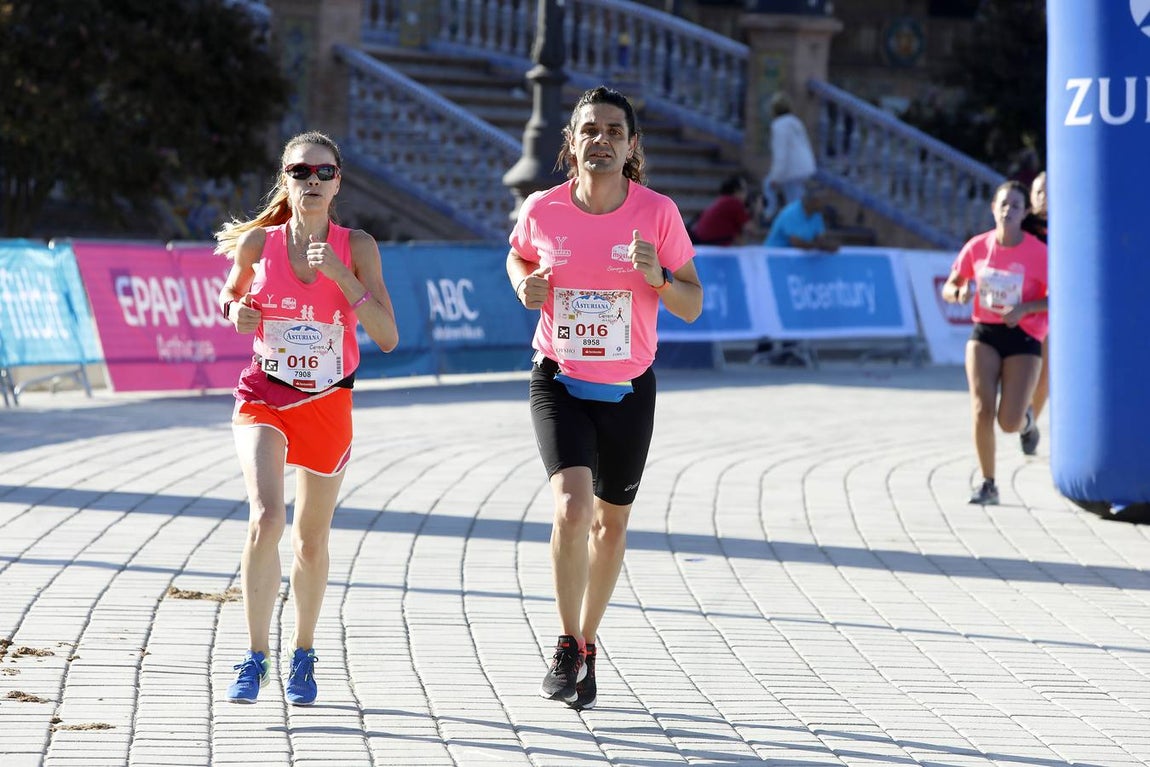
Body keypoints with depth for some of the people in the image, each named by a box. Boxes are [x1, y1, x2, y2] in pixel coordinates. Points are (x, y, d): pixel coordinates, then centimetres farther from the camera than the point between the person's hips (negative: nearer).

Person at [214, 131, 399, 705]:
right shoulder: (258, 242, -5)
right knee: (265, 518, -23)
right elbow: (231, 293, 15)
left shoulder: (357, 247, -7)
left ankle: (303, 654, 34)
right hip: (263, 397, -1)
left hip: (327, 404, 1)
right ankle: (256, 657, -16)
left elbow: (387, 338, -14)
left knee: (312, 541, 12)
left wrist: (342, 276, -23)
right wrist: (236, 310, -9)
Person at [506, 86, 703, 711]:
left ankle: (586, 642, 33)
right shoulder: (543, 210, -7)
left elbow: (692, 308, -3)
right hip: (559, 382, -1)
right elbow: (517, 257, 15)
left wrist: (657, 278, -23)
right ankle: (567, 647, -5)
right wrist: (525, 286, -7)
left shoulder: (657, 213, -9)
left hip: (629, 390, 1)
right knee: (572, 506, -21)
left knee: (610, 521, 12)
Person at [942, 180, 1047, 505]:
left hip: (1023, 337, -2)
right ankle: (988, 484, 1)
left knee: (1009, 423, -8)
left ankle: (1027, 419, 32)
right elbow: (948, 288, 6)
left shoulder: (1038, 252, -11)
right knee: (981, 411, -13)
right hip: (984, 334, 2)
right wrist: (959, 293, -18)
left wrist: (1024, 308, -24)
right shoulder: (977, 246, -2)